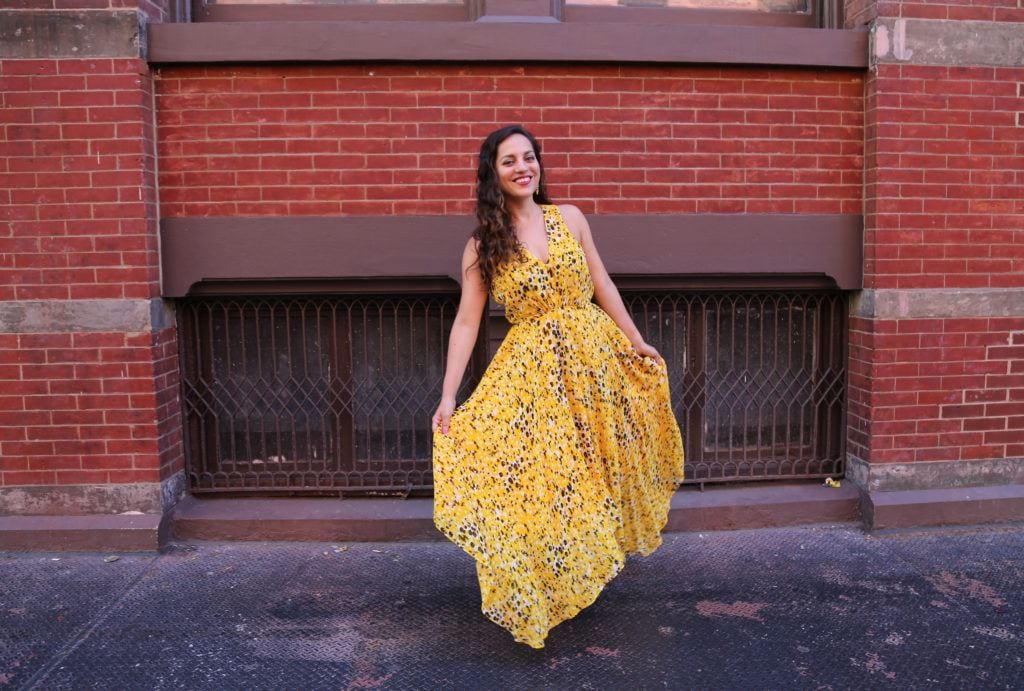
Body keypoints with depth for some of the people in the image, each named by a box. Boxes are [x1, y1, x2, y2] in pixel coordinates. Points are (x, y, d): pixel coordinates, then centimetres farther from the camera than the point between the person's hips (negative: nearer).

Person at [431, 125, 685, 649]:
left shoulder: (569, 218, 3)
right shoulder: (483, 245, -3)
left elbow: (602, 285, 10)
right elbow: (466, 322, -6)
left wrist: (636, 342, 9)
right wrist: (448, 398, -11)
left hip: (595, 354, 3)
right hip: (533, 369, -3)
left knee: (596, 464, 12)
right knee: (539, 477, -1)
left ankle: (590, 559, 36)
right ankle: (536, 594, 18)